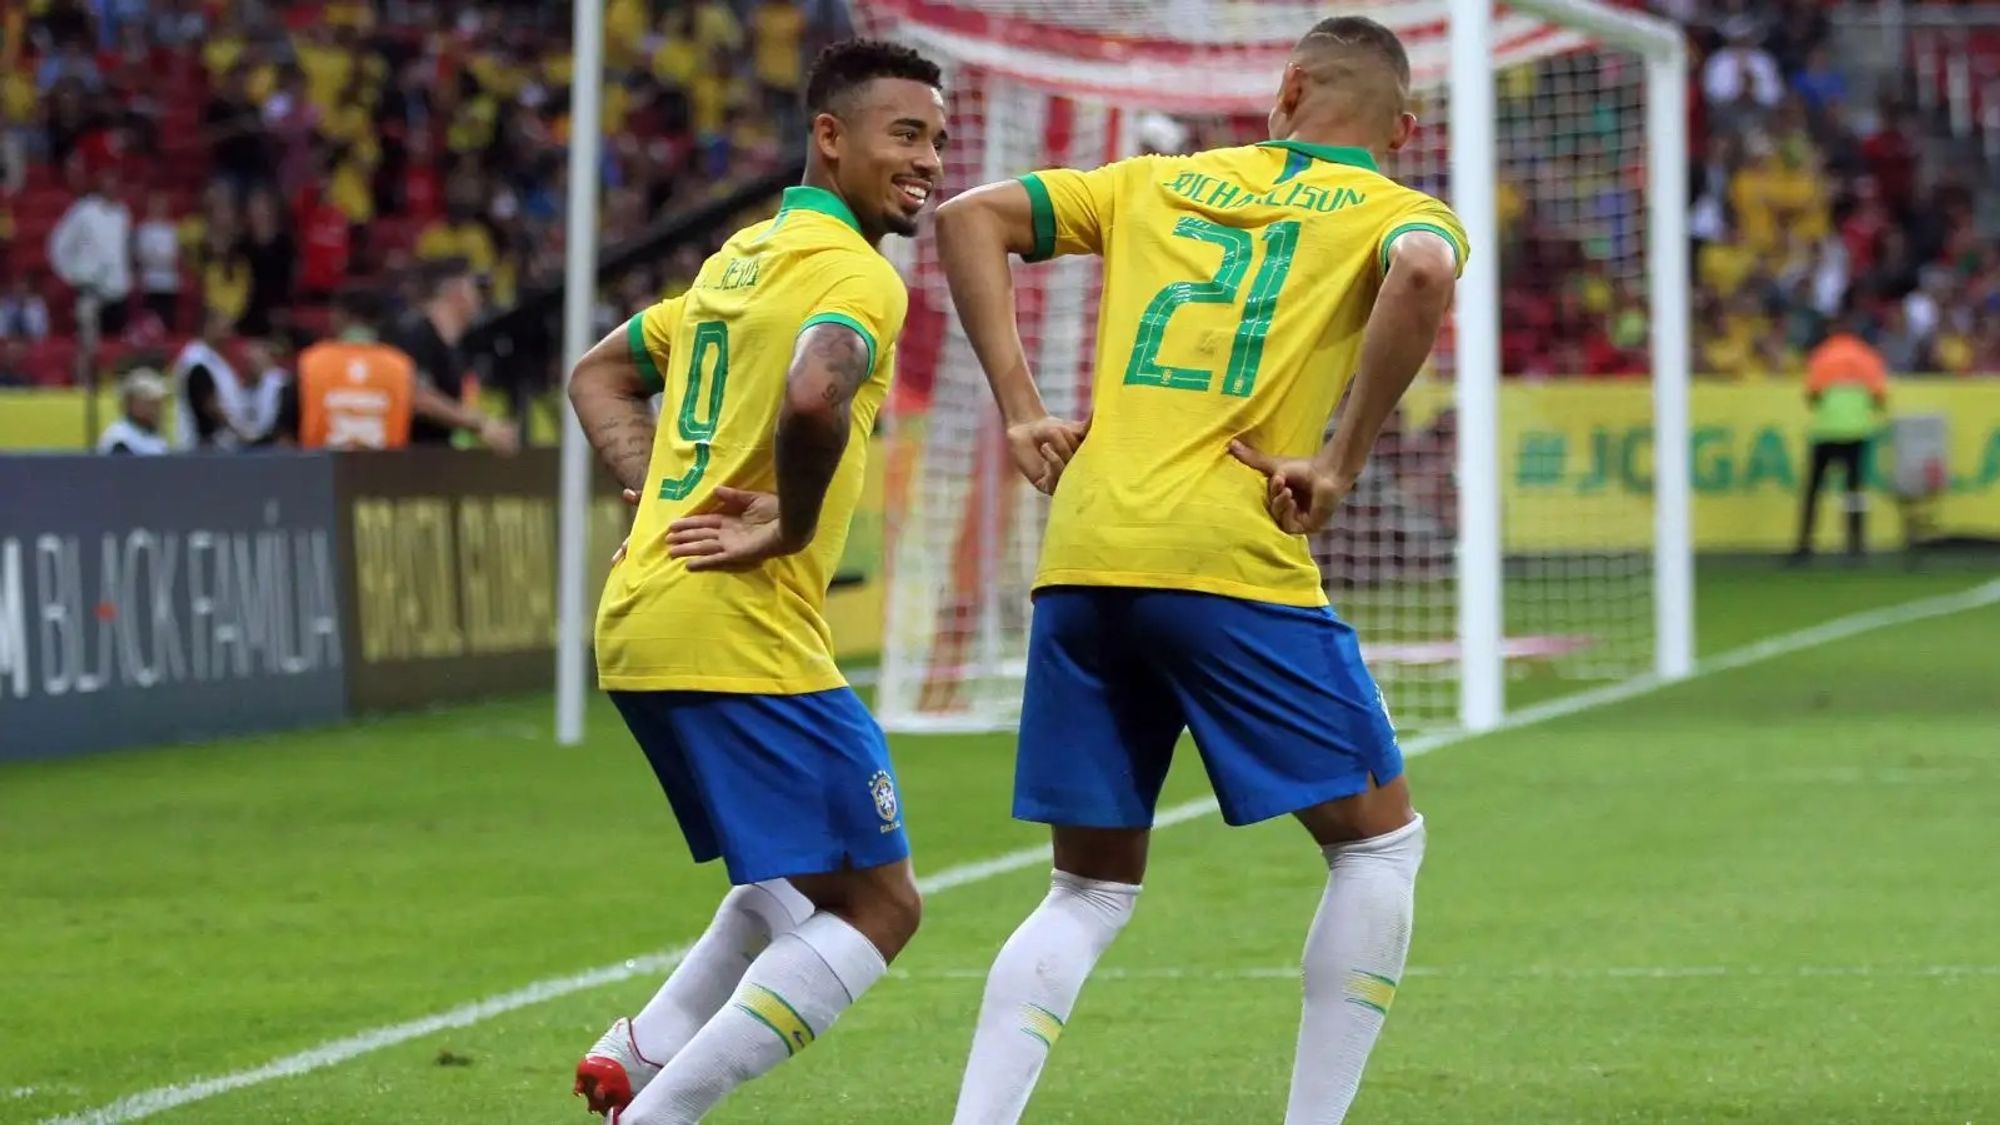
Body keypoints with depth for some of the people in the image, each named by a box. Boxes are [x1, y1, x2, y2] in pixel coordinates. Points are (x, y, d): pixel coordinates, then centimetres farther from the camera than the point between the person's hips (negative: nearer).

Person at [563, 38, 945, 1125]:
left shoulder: (742, 254, 19)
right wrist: (793, 526, -16)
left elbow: (599, 375, 29)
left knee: (803, 885, 25)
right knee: (876, 905, -4)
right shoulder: (853, 273, -11)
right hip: (740, 637, -10)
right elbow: (813, 396, -33)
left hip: (639, 623, 10)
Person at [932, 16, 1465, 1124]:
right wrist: (1342, 463, -10)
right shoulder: (1399, 212, 10)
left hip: (1080, 568, 5)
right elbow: (1422, 274, -16)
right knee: (1379, 840, 11)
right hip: (1229, 564, -5)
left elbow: (971, 217, 15)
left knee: (1090, 891, 14)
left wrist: (1018, 409, 10)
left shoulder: (1159, 182, 22)